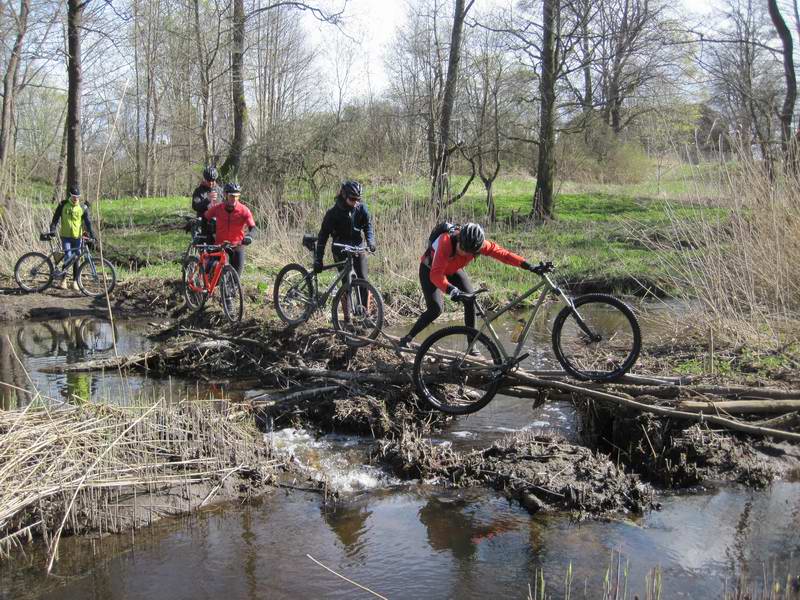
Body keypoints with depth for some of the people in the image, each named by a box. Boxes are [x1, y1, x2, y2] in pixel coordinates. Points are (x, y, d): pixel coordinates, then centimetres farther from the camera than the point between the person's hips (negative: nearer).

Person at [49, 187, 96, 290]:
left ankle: (75, 281, 16)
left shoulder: (83, 208, 1)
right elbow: (55, 218, 4)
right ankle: (63, 280, 1)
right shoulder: (63, 205, -1)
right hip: (65, 236, -1)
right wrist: (52, 230, -9)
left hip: (77, 237, 1)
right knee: (68, 257, -14)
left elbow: (88, 222, -1)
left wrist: (92, 235, -12)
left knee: (76, 259, 5)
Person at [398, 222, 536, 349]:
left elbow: (502, 253, -26)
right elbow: (436, 275, -49)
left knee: (471, 299, -14)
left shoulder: (477, 244, -29)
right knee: (436, 308, -20)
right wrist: (452, 290, -64)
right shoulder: (446, 241, -42)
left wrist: (528, 266, -33)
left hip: (453, 270, 5)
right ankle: (407, 338, -5)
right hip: (431, 270, -5)